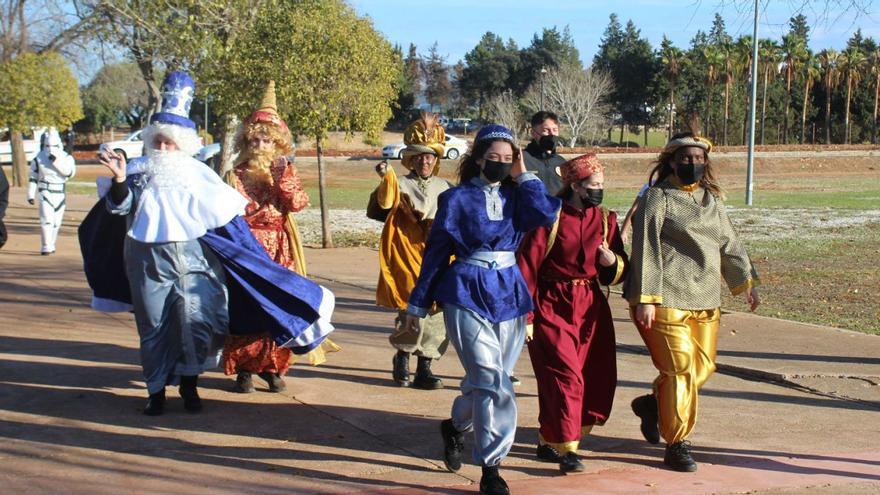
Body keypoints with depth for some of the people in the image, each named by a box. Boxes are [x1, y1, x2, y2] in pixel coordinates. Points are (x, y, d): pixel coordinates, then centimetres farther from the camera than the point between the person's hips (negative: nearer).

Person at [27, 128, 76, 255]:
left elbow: (70, 172, -15)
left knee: (56, 222, 9)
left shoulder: (65, 157, 1)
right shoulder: (38, 158, 0)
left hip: (60, 194, 2)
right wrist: (31, 195, 4)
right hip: (45, 193, -2)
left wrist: (56, 161, -22)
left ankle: (51, 245, 23)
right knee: (47, 220, -14)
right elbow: (33, 177, 5)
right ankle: (46, 247, -15)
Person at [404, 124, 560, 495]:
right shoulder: (457, 198, -2)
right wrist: (417, 304, 4)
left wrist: (523, 176, -4)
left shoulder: (515, 196, 8)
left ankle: (456, 426, 43)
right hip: (467, 294, -4)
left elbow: (546, 215, -14)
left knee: (485, 380, 13)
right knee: (492, 381, -14)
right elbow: (436, 252, 2)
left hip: (509, 295, 4)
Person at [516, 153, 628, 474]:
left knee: (597, 378, 6)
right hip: (552, 306, -6)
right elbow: (527, 265, -8)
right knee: (564, 375, -12)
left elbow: (618, 273, 13)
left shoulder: (606, 219, 9)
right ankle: (565, 448, -3)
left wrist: (613, 262, -11)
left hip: (591, 308, 6)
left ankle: (549, 440, 23)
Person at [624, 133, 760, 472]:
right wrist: (645, 299, -16)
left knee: (703, 367, 9)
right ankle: (677, 445, 2)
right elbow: (646, 250, -11)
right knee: (680, 367, -9)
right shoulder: (658, 198, -5)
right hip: (666, 300, -7)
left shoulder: (712, 199, 16)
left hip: (706, 302, 7)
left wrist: (745, 281, 21)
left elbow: (729, 244, 25)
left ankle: (654, 403, 33)